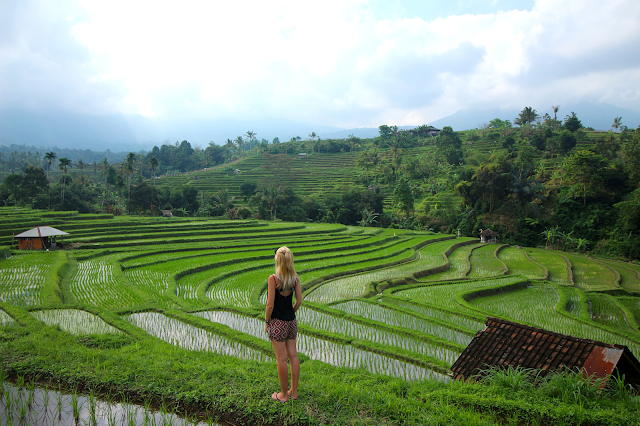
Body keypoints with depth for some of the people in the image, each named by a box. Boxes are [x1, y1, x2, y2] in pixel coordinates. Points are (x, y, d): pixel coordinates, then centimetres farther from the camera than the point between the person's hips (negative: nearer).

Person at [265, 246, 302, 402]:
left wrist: (266, 321, -3)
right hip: (291, 322, 6)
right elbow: (299, 301, 3)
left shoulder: (273, 278, -17)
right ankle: (294, 391, 25)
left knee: (281, 359, 4)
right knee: (293, 356, 14)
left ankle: (284, 394, 16)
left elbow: (270, 304, -16)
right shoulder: (295, 278, -1)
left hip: (277, 323, -6)